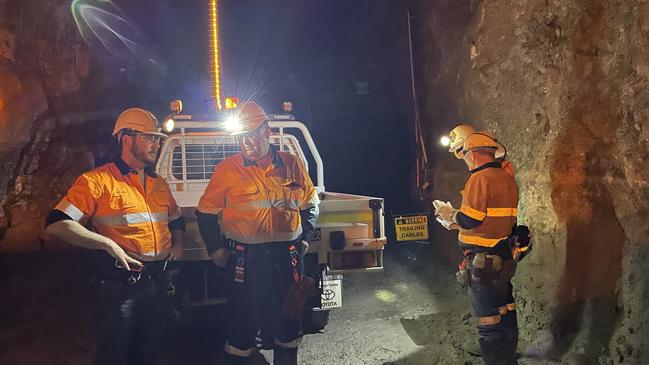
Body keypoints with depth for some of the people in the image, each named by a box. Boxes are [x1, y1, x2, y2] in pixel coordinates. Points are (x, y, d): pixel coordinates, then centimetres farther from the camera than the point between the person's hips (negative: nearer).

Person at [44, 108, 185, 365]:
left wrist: (177, 243, 8)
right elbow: (56, 224, -17)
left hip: (157, 283, 6)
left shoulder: (159, 184, 12)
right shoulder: (98, 180, -11)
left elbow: (176, 220, 27)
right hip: (120, 285, -6)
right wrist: (107, 243, -23)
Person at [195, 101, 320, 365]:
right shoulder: (227, 169, -2)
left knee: (289, 316, 15)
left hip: (288, 255, 3)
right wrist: (216, 249, 0)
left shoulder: (292, 165, 4)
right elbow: (207, 212, 5)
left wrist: (305, 238, 9)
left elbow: (309, 205, 17)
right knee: (243, 319, 6)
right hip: (245, 258, -2)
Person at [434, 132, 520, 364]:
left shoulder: (480, 178, -16)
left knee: (489, 322, -1)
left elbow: (470, 220, -20)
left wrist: (449, 215, 0)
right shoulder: (508, 179, 12)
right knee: (505, 315, 19)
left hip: (483, 260, -9)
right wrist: (455, 221, 17)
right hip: (504, 258, 9)